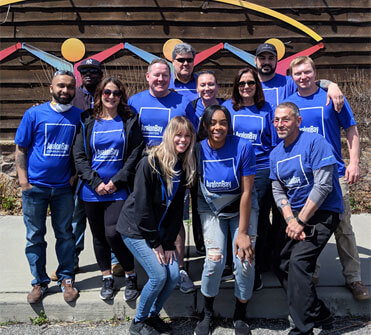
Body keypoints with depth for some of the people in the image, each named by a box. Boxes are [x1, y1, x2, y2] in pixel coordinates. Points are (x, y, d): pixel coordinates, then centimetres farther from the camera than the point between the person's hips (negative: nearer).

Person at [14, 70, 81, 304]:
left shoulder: (79, 116, 2)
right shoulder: (34, 114, -3)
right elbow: (20, 149, -1)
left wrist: (75, 174, 1)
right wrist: (24, 181, -6)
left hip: (63, 187, 1)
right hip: (35, 186, -1)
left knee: (65, 235, 10)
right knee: (35, 237, 7)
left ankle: (66, 279, 24)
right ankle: (39, 282, 21)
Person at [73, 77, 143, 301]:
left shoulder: (130, 121, 3)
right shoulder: (88, 121, 6)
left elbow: (135, 154, -2)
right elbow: (79, 156, 2)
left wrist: (116, 181, -10)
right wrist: (95, 182, -9)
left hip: (118, 190, -2)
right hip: (92, 190, 3)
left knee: (113, 234, -13)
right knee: (99, 236, 10)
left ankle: (131, 276, 8)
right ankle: (107, 278, 26)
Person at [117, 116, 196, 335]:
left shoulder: (186, 168, -2)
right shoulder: (150, 162, -20)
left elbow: (177, 210, 0)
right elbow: (142, 205, -20)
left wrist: (168, 243, -5)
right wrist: (155, 242, -15)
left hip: (160, 229, 6)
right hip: (136, 228, -6)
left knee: (174, 275, -3)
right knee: (159, 275, -13)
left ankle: (153, 315, 22)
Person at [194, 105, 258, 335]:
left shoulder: (243, 147, -21)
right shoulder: (198, 150, -16)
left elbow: (246, 192, -18)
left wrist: (243, 232, -18)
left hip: (242, 208, 0)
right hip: (211, 210, 1)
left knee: (245, 260, -14)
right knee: (215, 259, -16)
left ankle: (240, 316, 13)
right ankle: (208, 314, 11)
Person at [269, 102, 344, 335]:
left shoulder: (314, 142, -12)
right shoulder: (276, 154, 10)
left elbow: (323, 186, -18)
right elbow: (278, 192, 7)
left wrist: (300, 221, -18)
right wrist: (290, 220, -11)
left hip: (321, 213, -8)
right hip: (294, 214, 8)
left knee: (298, 262, -23)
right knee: (283, 268, 7)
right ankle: (320, 315, 23)